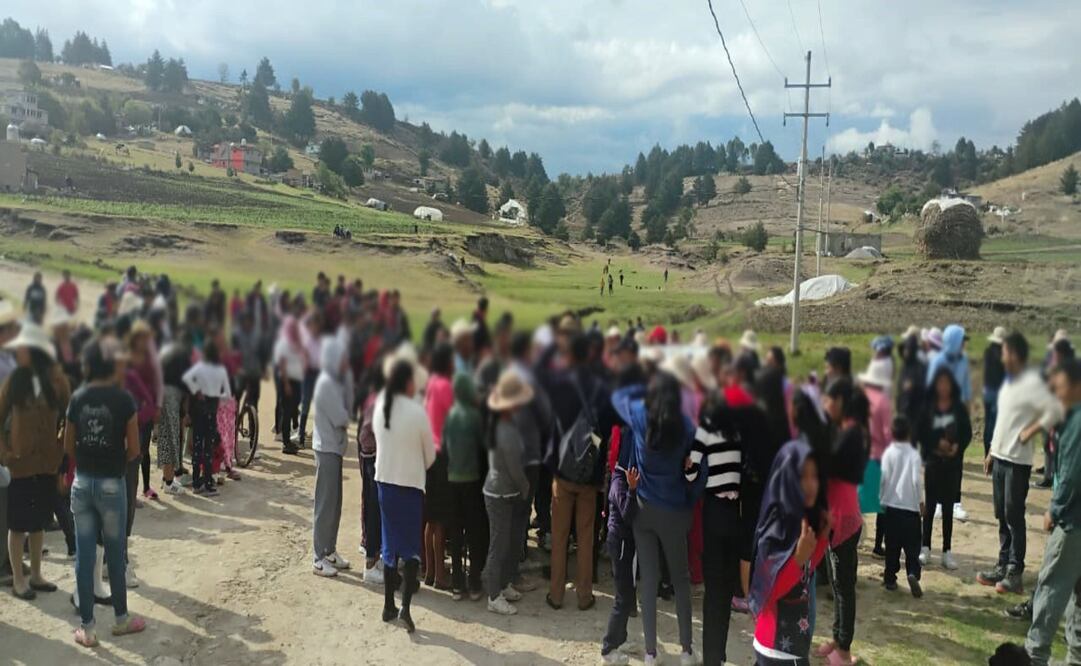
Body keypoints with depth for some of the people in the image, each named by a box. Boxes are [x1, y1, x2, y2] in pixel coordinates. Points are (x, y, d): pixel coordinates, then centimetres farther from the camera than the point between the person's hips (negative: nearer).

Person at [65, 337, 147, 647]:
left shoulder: (78, 398, -1)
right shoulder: (123, 399, -12)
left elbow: (68, 446, 5)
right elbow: (134, 449, -8)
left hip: (81, 482, 3)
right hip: (111, 484, -3)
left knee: (84, 555, 8)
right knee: (115, 554, 11)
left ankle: (86, 627, 15)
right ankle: (121, 618, 25)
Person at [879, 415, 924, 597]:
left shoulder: (888, 453, -3)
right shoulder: (914, 454, -6)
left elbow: (884, 478, -4)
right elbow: (917, 480, -10)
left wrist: (881, 499, 9)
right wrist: (920, 502, 3)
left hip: (891, 505, 2)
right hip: (910, 505, -2)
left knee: (892, 545, 10)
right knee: (912, 544, 4)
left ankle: (890, 578, 13)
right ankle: (912, 573, -16)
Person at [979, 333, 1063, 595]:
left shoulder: (1032, 383, -15)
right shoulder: (1009, 382, 13)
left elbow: (1055, 410, -25)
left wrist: (1030, 432, -17)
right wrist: (992, 453, 18)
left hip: (1017, 461, -8)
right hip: (1000, 457, 8)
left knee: (1014, 517, -2)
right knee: (1002, 516, 13)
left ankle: (1015, 573, 5)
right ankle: (1003, 566, 22)